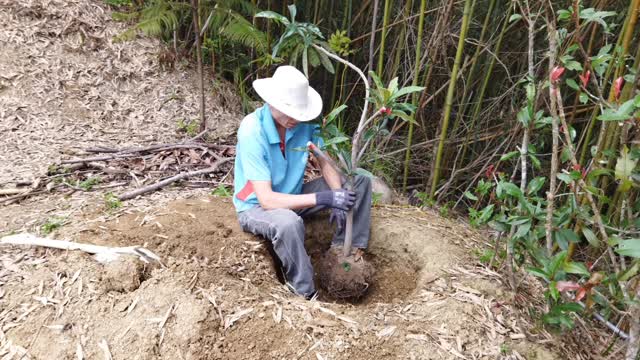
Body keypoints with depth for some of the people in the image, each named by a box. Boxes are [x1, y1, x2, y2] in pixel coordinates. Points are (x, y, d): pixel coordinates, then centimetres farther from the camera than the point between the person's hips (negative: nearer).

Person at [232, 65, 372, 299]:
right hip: (256, 207, -6)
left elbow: (325, 163, -3)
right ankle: (305, 294, -18)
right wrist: (324, 198, -38)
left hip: (292, 196, 6)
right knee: (289, 222, -42)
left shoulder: (303, 122, -14)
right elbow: (266, 199, -33)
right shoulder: (252, 131, -30)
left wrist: (337, 196, -24)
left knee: (359, 181, -4)